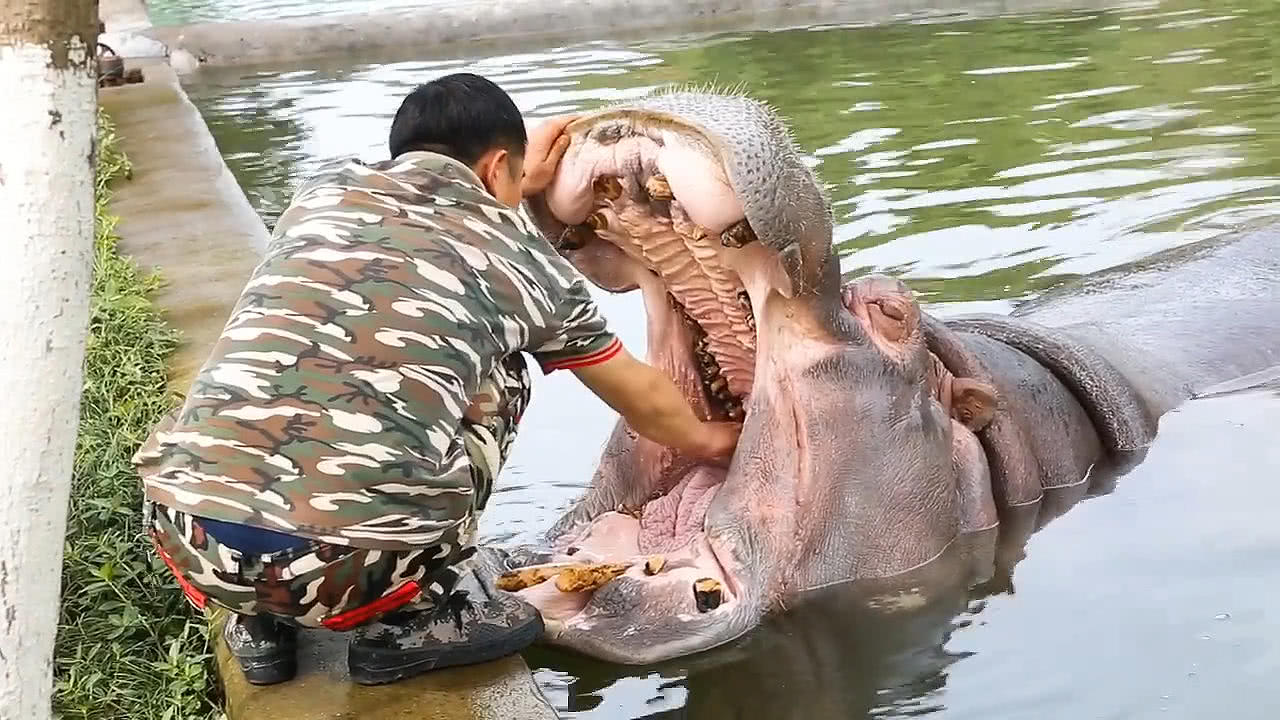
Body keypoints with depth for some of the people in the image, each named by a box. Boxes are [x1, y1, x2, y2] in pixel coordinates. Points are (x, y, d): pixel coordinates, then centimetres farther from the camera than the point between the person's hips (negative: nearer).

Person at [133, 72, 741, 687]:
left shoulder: (325, 187, 20)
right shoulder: (528, 261, 13)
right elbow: (640, 398, 32)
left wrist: (516, 184, 60)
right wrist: (707, 438, 53)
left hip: (187, 534, 4)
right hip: (352, 562, -3)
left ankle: (260, 623, 28)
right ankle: (407, 621, 19)